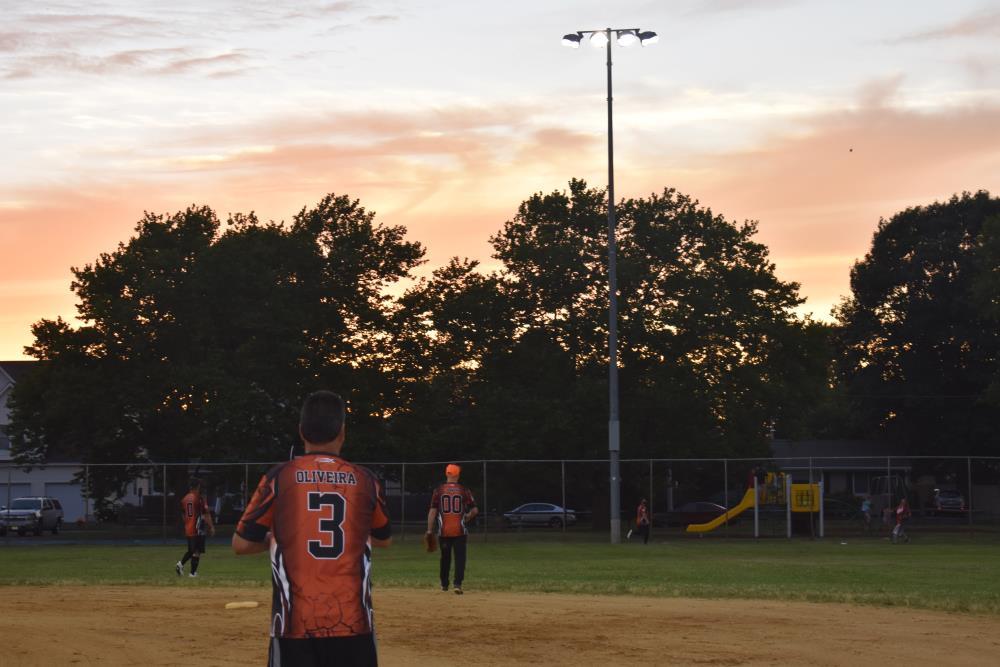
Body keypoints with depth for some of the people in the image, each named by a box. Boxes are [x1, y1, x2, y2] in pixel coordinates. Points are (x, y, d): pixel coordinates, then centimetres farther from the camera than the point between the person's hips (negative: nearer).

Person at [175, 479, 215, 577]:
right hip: (198, 529, -6)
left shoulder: (184, 499, 8)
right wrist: (211, 527, -6)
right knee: (197, 551, -2)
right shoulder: (199, 498, -10)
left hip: (187, 529, 6)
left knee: (191, 550, 19)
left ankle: (180, 564, 1)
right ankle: (193, 573, -3)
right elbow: (206, 514, -11)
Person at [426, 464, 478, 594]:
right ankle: (458, 584, -15)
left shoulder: (438, 490, -1)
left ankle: (444, 584, 25)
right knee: (460, 557, 0)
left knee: (445, 557, 15)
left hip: (444, 531, 1)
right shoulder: (464, 490, -1)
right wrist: (467, 518, 20)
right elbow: (475, 510, -1)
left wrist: (429, 530, -1)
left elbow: (432, 511, -4)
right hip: (460, 531, -1)